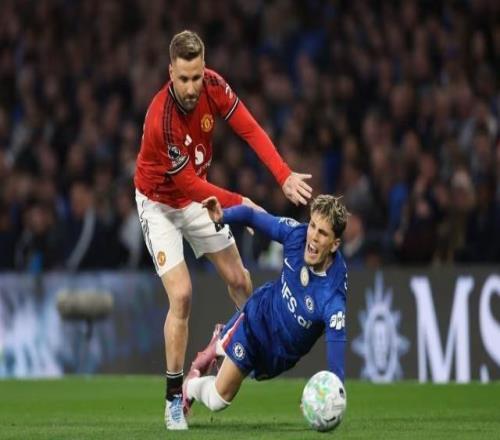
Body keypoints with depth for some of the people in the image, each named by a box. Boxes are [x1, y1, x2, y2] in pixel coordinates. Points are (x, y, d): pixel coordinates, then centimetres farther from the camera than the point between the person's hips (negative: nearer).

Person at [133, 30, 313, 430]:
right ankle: (174, 397, -5)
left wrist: (285, 176, -31)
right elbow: (187, 183, -28)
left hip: (196, 196, 6)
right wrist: (240, 204, -26)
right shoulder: (162, 119, -36)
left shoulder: (213, 86, -21)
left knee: (239, 281, 9)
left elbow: (250, 129, -19)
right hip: (160, 204, -6)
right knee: (181, 295, -16)